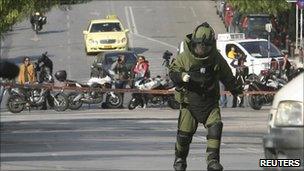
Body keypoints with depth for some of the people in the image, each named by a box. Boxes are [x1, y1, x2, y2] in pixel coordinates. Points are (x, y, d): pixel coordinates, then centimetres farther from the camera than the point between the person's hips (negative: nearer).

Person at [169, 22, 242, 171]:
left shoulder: (217, 59, -2)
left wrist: (234, 89, 22)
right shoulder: (185, 57, -9)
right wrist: (181, 76, -24)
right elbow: (172, 71, -2)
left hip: (210, 101, 1)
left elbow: (226, 75, 13)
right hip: (189, 102, -1)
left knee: (215, 126, -19)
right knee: (184, 132, 3)